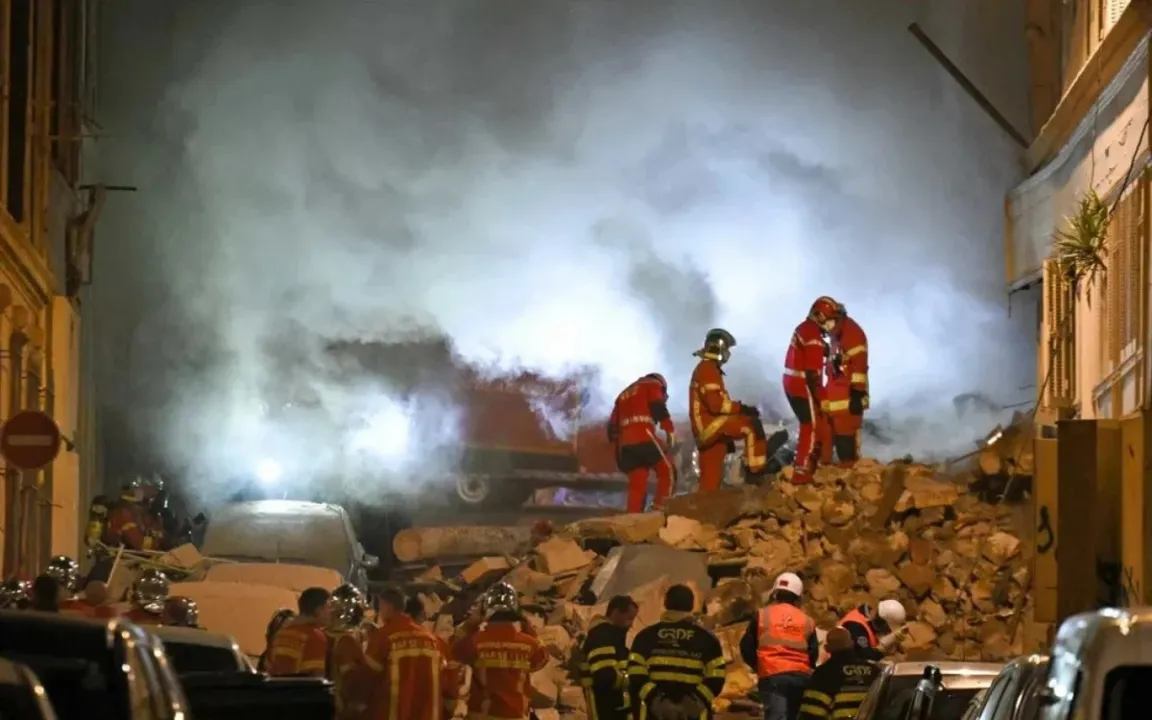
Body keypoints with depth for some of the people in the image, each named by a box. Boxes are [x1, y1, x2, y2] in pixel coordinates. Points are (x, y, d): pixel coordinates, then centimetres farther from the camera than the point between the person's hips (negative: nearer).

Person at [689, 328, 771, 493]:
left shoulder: (705, 369, 22)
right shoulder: (709, 370, -12)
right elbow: (716, 404, -22)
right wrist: (742, 408, -18)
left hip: (707, 430, 11)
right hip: (711, 425, -11)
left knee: (710, 480, 10)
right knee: (752, 424, -20)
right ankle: (756, 470, -23)